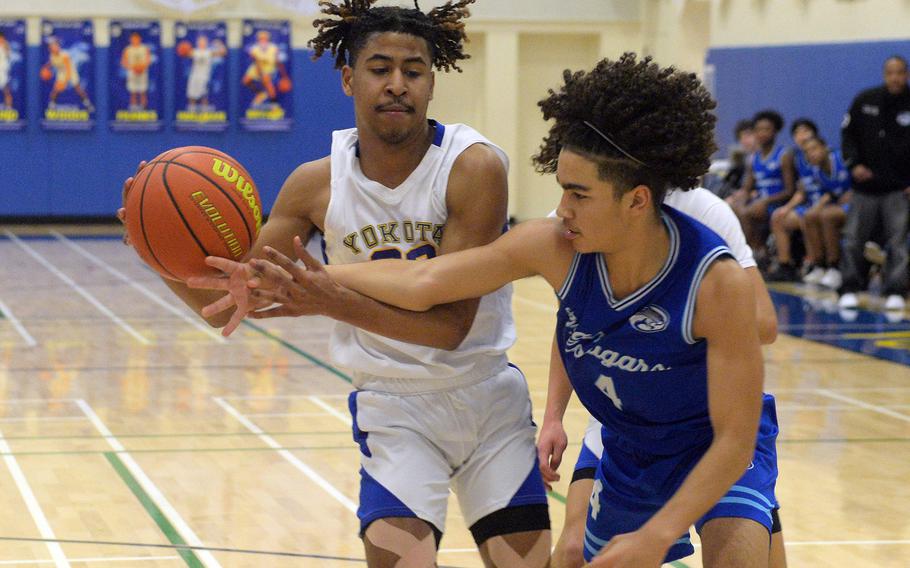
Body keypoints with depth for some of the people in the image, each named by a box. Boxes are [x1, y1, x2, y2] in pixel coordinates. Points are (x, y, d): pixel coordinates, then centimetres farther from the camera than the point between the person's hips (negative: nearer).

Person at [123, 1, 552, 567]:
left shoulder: (474, 167, -17)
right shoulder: (317, 185, -7)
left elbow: (450, 323, -24)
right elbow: (226, 305, -2)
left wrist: (327, 298, -37)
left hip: (490, 400, 0)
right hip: (393, 409, 0)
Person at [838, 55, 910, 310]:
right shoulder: (865, 100, 2)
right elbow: (848, 133, 10)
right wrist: (854, 163, -4)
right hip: (865, 185, 2)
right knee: (853, 239, 2)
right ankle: (849, 288, 11)